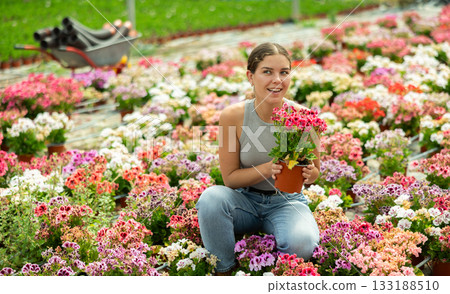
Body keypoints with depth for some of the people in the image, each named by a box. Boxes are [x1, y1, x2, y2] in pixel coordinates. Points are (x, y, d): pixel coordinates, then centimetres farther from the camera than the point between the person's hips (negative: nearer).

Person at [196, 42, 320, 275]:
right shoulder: (233, 116, -14)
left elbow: (315, 172, 2)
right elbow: (229, 178, -8)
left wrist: (308, 173, -24)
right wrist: (268, 169, -25)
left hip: (286, 201, 0)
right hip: (246, 200, 1)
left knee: (302, 244, -31)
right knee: (211, 197, -31)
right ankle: (223, 272, -9)